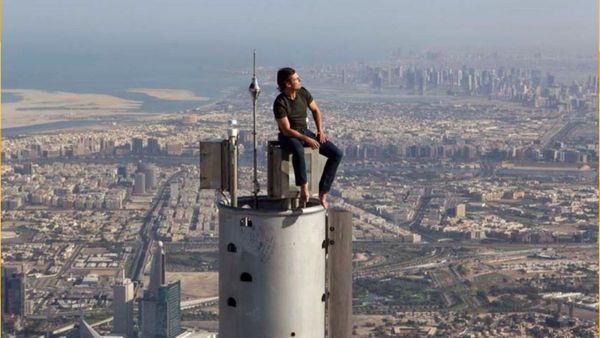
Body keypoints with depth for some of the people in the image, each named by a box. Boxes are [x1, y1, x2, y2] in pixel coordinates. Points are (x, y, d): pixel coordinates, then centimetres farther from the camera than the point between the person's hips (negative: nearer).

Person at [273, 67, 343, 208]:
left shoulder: (303, 92, -2)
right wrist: (307, 140, -28)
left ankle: (323, 192, -11)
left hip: (305, 131, 6)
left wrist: (320, 130, 1)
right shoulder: (280, 103, -19)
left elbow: (315, 110, 14)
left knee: (336, 154, -12)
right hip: (288, 136, -6)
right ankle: (304, 186, -27)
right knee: (298, 151, -45)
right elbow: (286, 130, -20)